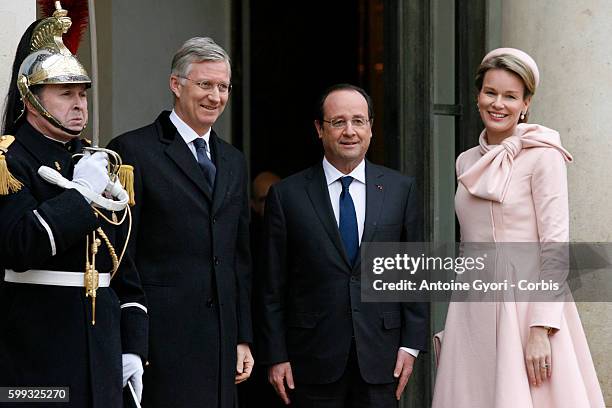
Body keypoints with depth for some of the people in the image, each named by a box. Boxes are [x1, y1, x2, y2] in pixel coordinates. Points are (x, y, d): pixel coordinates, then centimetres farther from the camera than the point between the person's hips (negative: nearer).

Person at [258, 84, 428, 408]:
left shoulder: (401, 189, 6)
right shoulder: (287, 195, 1)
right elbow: (273, 286, 1)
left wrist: (411, 344, 1)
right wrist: (275, 356, -2)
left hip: (380, 357, 1)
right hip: (314, 362, -1)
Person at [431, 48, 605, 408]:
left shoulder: (542, 157, -6)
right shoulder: (466, 162, 13)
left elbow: (555, 245, -12)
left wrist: (541, 330, -19)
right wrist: (456, 323, 13)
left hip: (524, 306, -5)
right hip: (473, 310, 5)